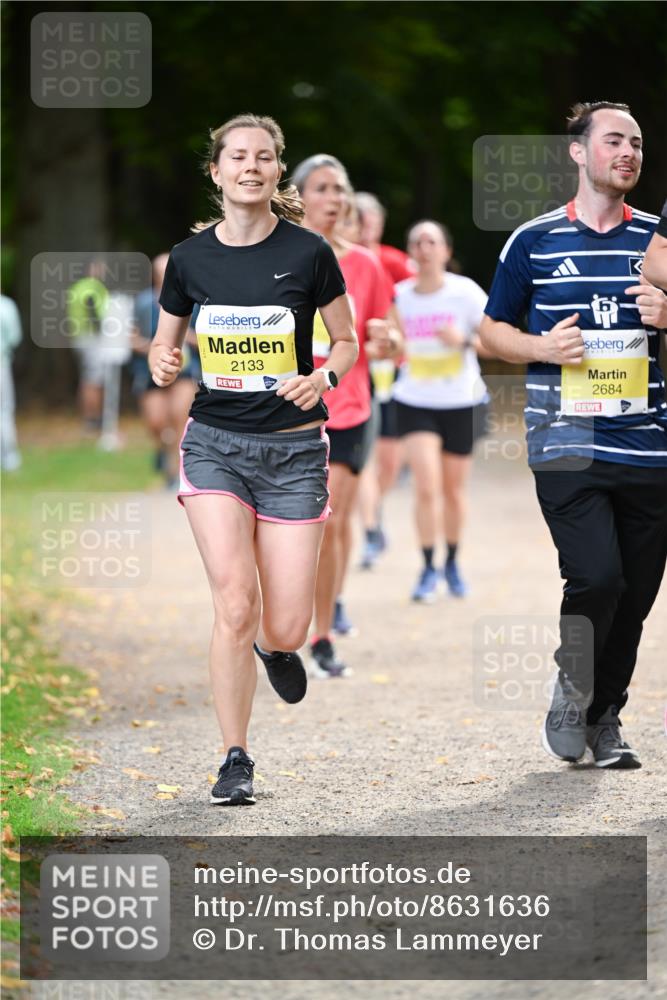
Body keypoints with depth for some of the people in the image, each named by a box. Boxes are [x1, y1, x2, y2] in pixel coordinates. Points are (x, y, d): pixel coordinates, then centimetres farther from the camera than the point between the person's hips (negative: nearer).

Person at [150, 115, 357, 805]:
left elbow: (347, 341, 7)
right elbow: (165, 342, 14)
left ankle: (272, 645, 37)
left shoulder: (308, 253, -4)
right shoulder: (190, 257, 2)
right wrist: (162, 363, -9)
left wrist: (324, 377, -14)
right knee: (235, 605, -15)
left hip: (293, 449, -1)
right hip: (214, 443, 1)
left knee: (285, 631, -3)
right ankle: (235, 760, 0)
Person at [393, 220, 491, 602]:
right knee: (427, 486, -13)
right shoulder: (400, 296, -3)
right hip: (415, 402, 0)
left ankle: (452, 563, 30)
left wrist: (464, 340, -22)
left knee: (454, 489, 9)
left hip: (462, 402, 0)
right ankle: (428, 569, 0)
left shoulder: (466, 292, -9)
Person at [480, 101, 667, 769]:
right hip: (566, 445, -3)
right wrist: (541, 347, -7)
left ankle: (603, 717, 24)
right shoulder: (534, 241, 5)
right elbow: (492, 330, 12)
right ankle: (570, 690, 8)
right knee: (596, 577, -18)